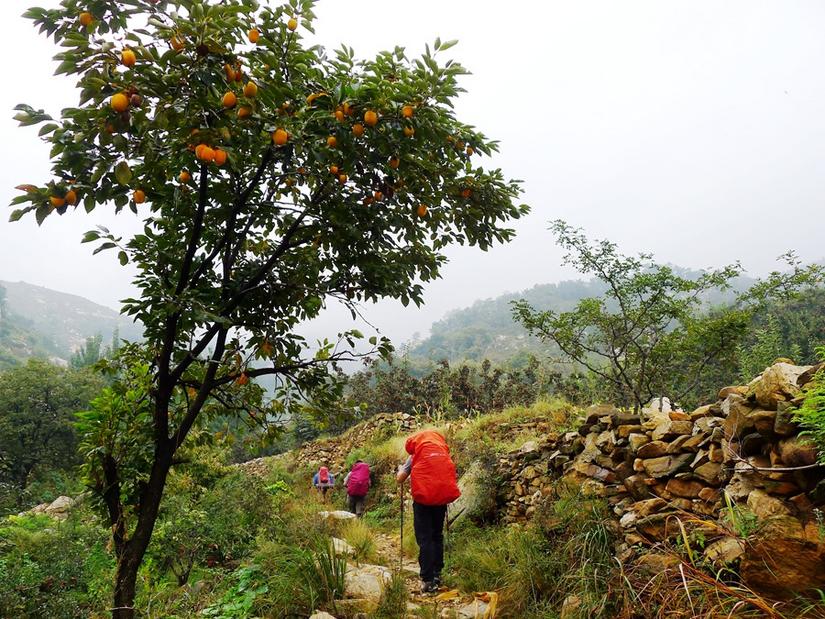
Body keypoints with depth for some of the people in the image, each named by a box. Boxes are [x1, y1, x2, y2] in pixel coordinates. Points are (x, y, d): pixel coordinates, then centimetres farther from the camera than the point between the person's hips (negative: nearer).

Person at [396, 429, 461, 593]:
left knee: (424, 538, 0)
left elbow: (400, 479, 1)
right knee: (437, 536, 18)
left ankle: (428, 580, -4)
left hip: (423, 498, -4)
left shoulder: (415, 457, 2)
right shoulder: (444, 454, 12)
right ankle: (437, 574, 21)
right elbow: (453, 475, 14)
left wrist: (400, 469, 21)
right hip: (443, 496, 4)